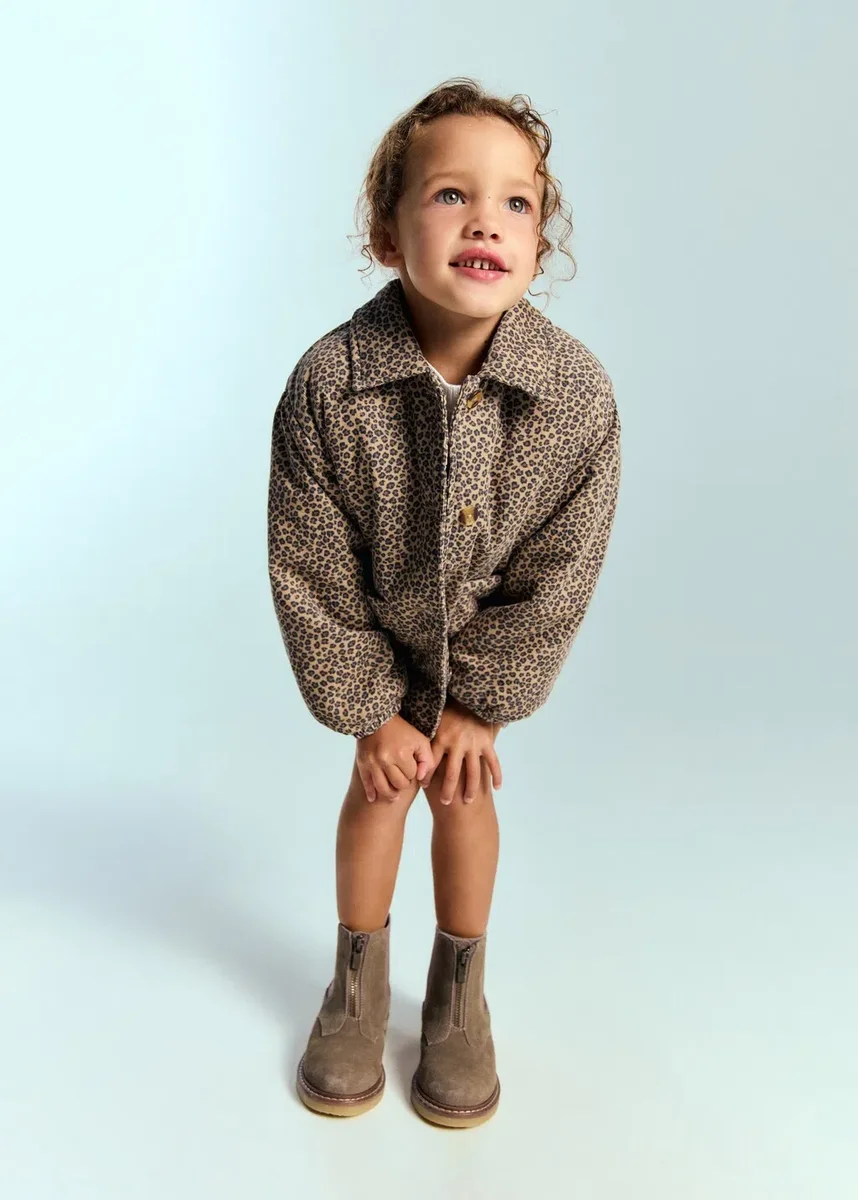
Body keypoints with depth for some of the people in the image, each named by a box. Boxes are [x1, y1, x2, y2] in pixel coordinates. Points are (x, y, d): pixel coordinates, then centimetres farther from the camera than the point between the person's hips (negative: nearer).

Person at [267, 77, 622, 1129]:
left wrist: (479, 705, -10)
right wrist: (369, 713, -12)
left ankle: (459, 990, 37)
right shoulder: (326, 385, -31)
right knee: (380, 785, 11)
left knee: (460, 788, 12)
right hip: (372, 631, 0)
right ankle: (360, 979, 37)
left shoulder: (577, 393, -28)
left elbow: (558, 573, -16)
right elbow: (310, 573, -20)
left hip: (489, 636, 1)